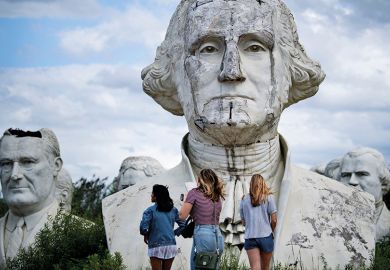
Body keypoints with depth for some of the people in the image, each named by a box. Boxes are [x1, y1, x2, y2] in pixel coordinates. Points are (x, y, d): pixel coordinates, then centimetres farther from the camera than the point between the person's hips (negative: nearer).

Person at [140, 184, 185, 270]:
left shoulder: (150, 210, -6)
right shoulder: (173, 210, 7)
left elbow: (143, 228, -17)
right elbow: (183, 225, 6)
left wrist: (146, 235, 2)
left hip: (156, 247, -4)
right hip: (171, 246, 4)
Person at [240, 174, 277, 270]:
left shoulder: (244, 200, 6)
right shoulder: (268, 198, 1)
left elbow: (243, 222, 10)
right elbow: (274, 220, -2)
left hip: (250, 238, 1)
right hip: (266, 236, -1)